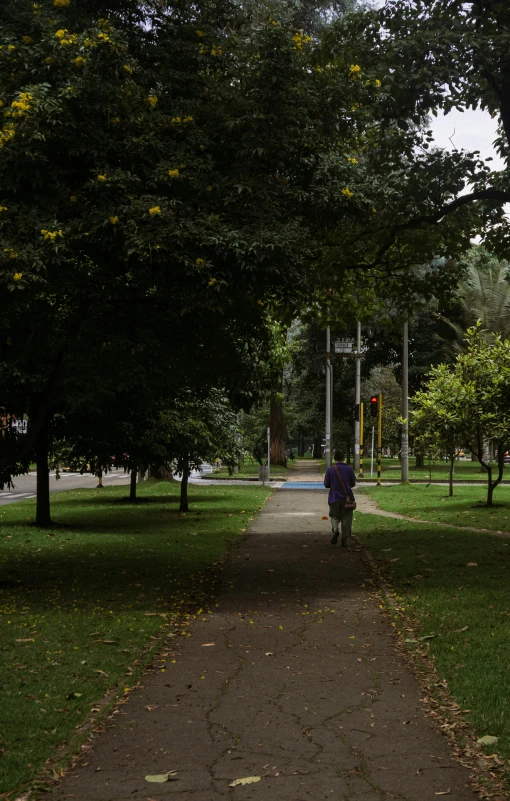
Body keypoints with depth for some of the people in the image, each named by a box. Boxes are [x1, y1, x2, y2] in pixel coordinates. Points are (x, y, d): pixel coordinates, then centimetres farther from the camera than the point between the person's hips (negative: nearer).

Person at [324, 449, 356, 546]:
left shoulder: (330, 470, -3)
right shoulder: (349, 468, -1)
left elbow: (326, 484, 1)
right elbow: (353, 483, 6)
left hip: (334, 498, 0)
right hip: (347, 498, 0)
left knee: (334, 516, 14)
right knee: (346, 518, 6)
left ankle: (335, 528, -16)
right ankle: (345, 540, 3)